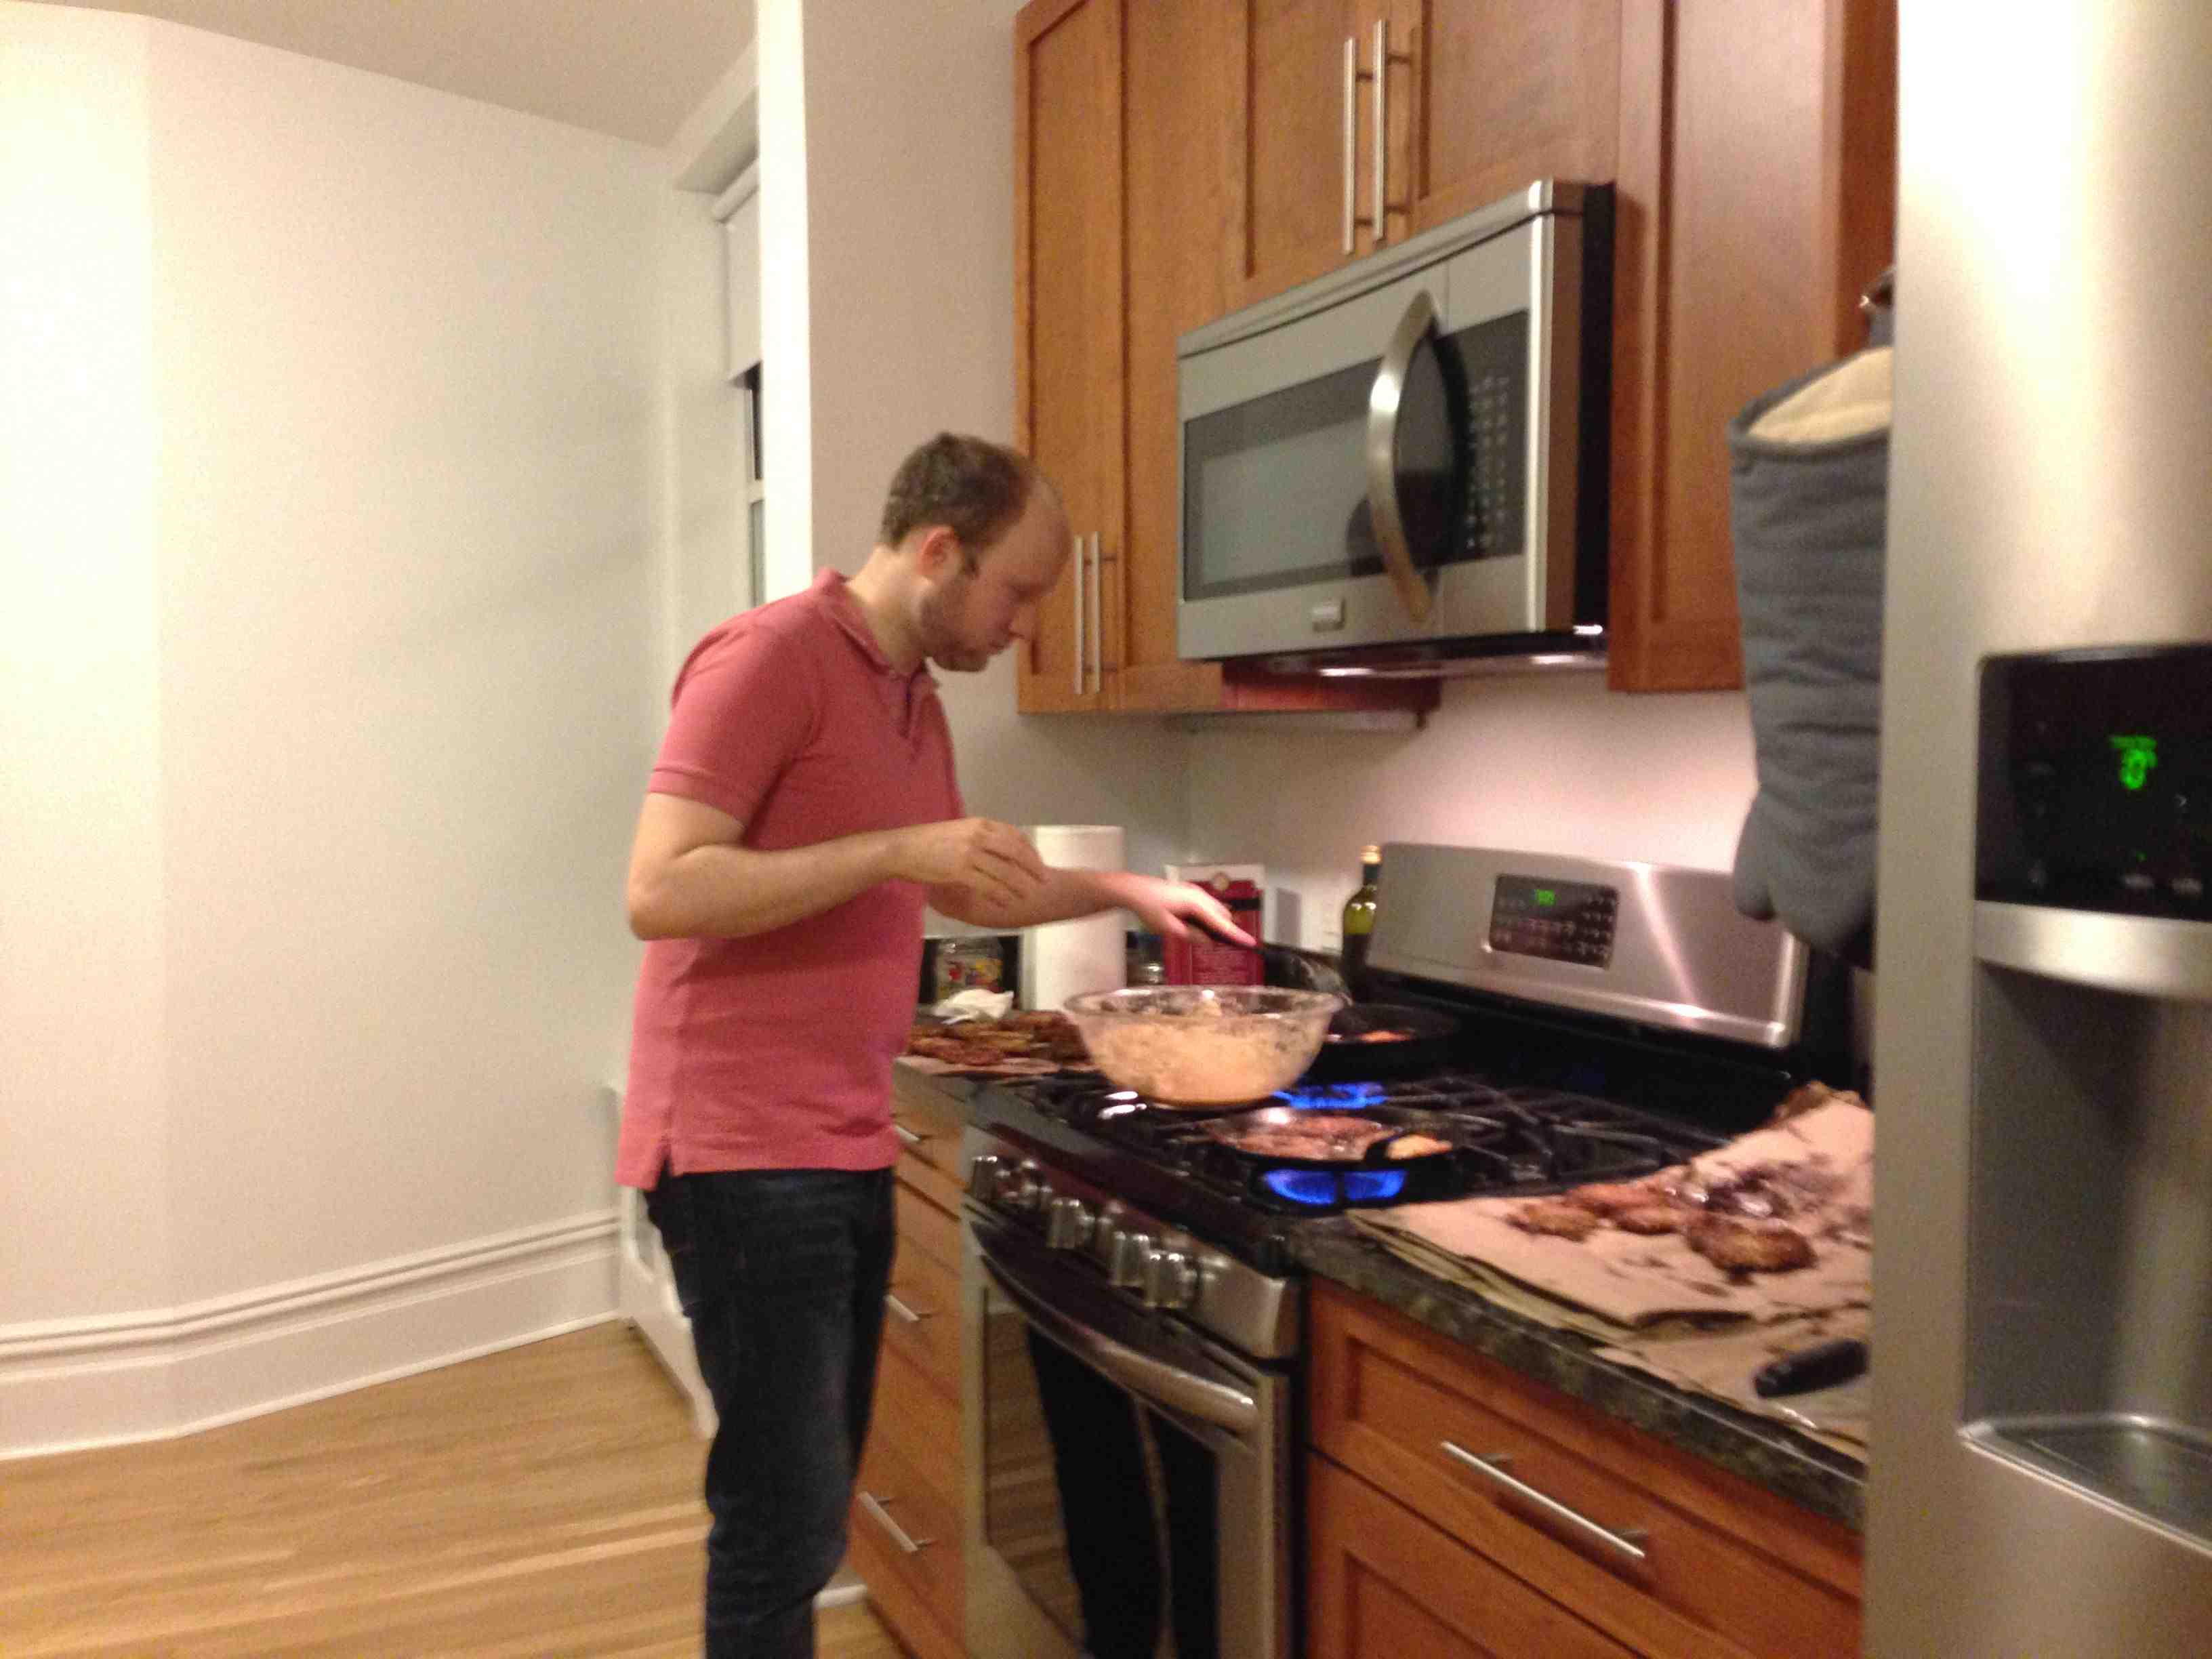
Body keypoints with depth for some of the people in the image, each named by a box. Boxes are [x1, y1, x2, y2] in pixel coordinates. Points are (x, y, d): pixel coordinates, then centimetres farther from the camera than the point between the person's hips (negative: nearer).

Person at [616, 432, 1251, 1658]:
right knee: (787, 1519, -3)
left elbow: (957, 890, 29)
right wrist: (895, 849, -24)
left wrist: (1124, 890, 20)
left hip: (846, 1148, 8)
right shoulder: (769, 658, -13)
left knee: (813, 1499, 13)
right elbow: (660, 893, -20)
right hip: (746, 1155, -8)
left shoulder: (915, 698, 15)